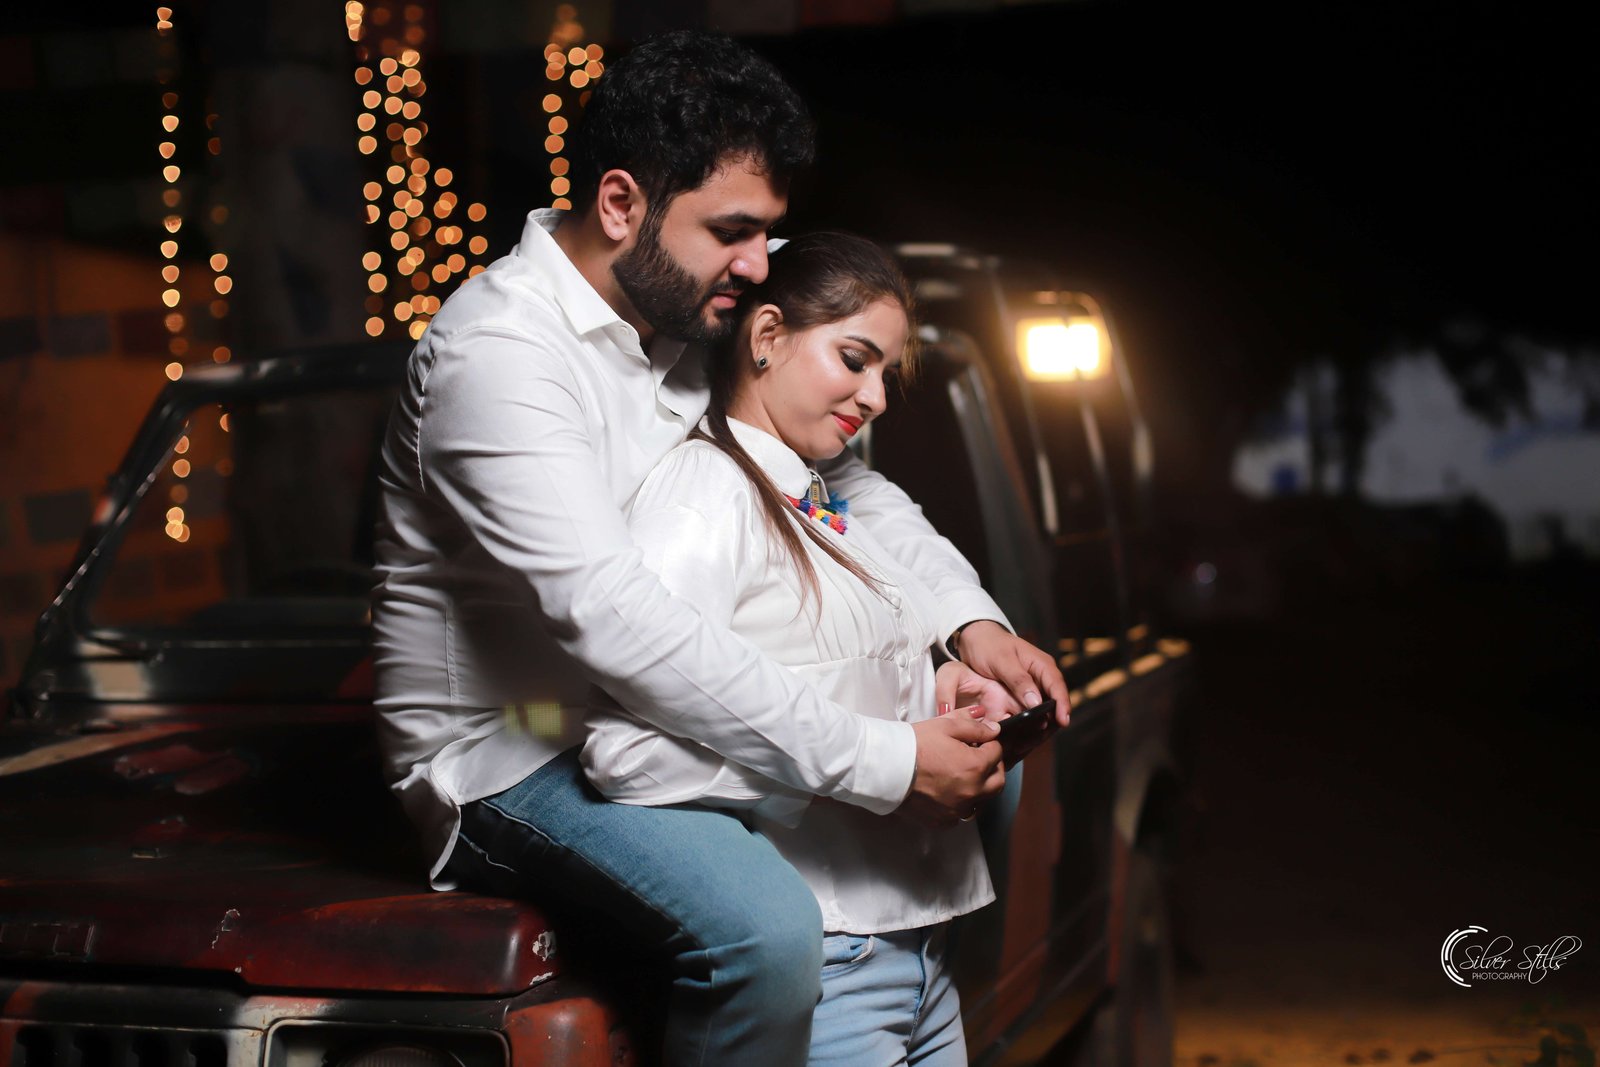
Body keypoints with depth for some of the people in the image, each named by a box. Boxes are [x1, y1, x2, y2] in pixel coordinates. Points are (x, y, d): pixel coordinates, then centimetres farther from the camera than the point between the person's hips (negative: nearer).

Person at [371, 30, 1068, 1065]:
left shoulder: (681, 320, 5)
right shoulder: (500, 356, -23)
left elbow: (842, 476, 15)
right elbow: (612, 618, -34)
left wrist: (971, 619, -4)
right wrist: (881, 763, -34)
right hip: (509, 758, -9)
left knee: (983, 766, 11)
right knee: (766, 926, -35)